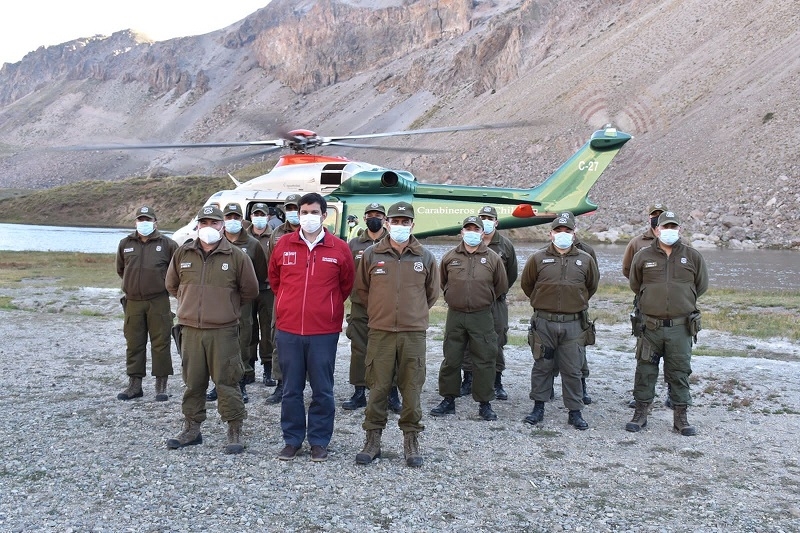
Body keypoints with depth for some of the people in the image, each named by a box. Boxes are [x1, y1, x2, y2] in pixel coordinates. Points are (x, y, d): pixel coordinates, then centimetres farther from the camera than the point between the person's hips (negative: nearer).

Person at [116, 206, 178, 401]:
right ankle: (134, 385, 17)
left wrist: (166, 285, 6)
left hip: (158, 302, -3)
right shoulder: (125, 244, 9)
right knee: (134, 344, 8)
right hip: (133, 302, 3)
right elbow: (121, 269, 23)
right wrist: (133, 283, 16)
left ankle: (161, 386, 8)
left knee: (160, 343, 0)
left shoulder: (166, 244, -2)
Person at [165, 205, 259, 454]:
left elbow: (250, 290, 6)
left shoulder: (236, 256, -3)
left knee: (227, 382, -1)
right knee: (193, 382, 12)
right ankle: (192, 429, 25)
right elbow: (172, 285, 21)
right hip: (191, 330, 3)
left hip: (224, 331, -3)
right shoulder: (183, 254, 6)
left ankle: (234, 432, 10)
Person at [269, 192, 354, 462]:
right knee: (291, 390, 10)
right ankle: (292, 440, 22)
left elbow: (347, 284, 12)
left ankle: (319, 441, 19)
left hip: (324, 331, -1)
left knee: (322, 390, 6)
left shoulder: (339, 248, -1)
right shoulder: (283, 245, 3)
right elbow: (274, 279, 18)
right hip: (288, 330, 1)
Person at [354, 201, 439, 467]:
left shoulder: (425, 257, 3)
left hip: (414, 333, 0)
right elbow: (361, 289, 15)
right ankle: (373, 440, 16)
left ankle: (411, 441, 17)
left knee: (412, 388, 5)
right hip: (380, 332, 0)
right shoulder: (371, 255, 2)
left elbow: (431, 293, 16)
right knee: (377, 387, 4)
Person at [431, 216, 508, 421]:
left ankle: (485, 404, 13)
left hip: (482, 317, -1)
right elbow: (441, 282, 18)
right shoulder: (450, 257, 4)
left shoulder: (493, 259, 0)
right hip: (455, 316, 2)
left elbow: (501, 287, 11)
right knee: (451, 360, 7)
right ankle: (448, 400, 20)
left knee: (484, 361, 2)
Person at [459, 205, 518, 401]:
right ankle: (467, 380, 15)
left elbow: (512, 273, 12)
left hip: (496, 302, 1)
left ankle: (497, 382, 14)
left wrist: (499, 290, 10)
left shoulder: (505, 245, 3)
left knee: (497, 342, 4)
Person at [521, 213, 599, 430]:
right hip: (544, 322, 0)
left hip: (574, 324, 0)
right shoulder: (538, 258, 0)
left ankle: (575, 412, 16)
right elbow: (526, 284, 13)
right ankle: (538, 407, 21)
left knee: (572, 370, 5)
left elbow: (592, 286, 19)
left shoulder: (585, 260, 3)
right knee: (542, 367, 9)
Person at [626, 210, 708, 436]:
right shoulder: (643, 256, 1)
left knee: (679, 373, 8)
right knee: (645, 371, 7)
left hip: (681, 327, 0)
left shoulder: (692, 256, 3)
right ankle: (640, 413, 18)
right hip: (651, 326, 0)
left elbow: (701, 286, 15)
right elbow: (635, 285, 15)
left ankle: (680, 417, 19)